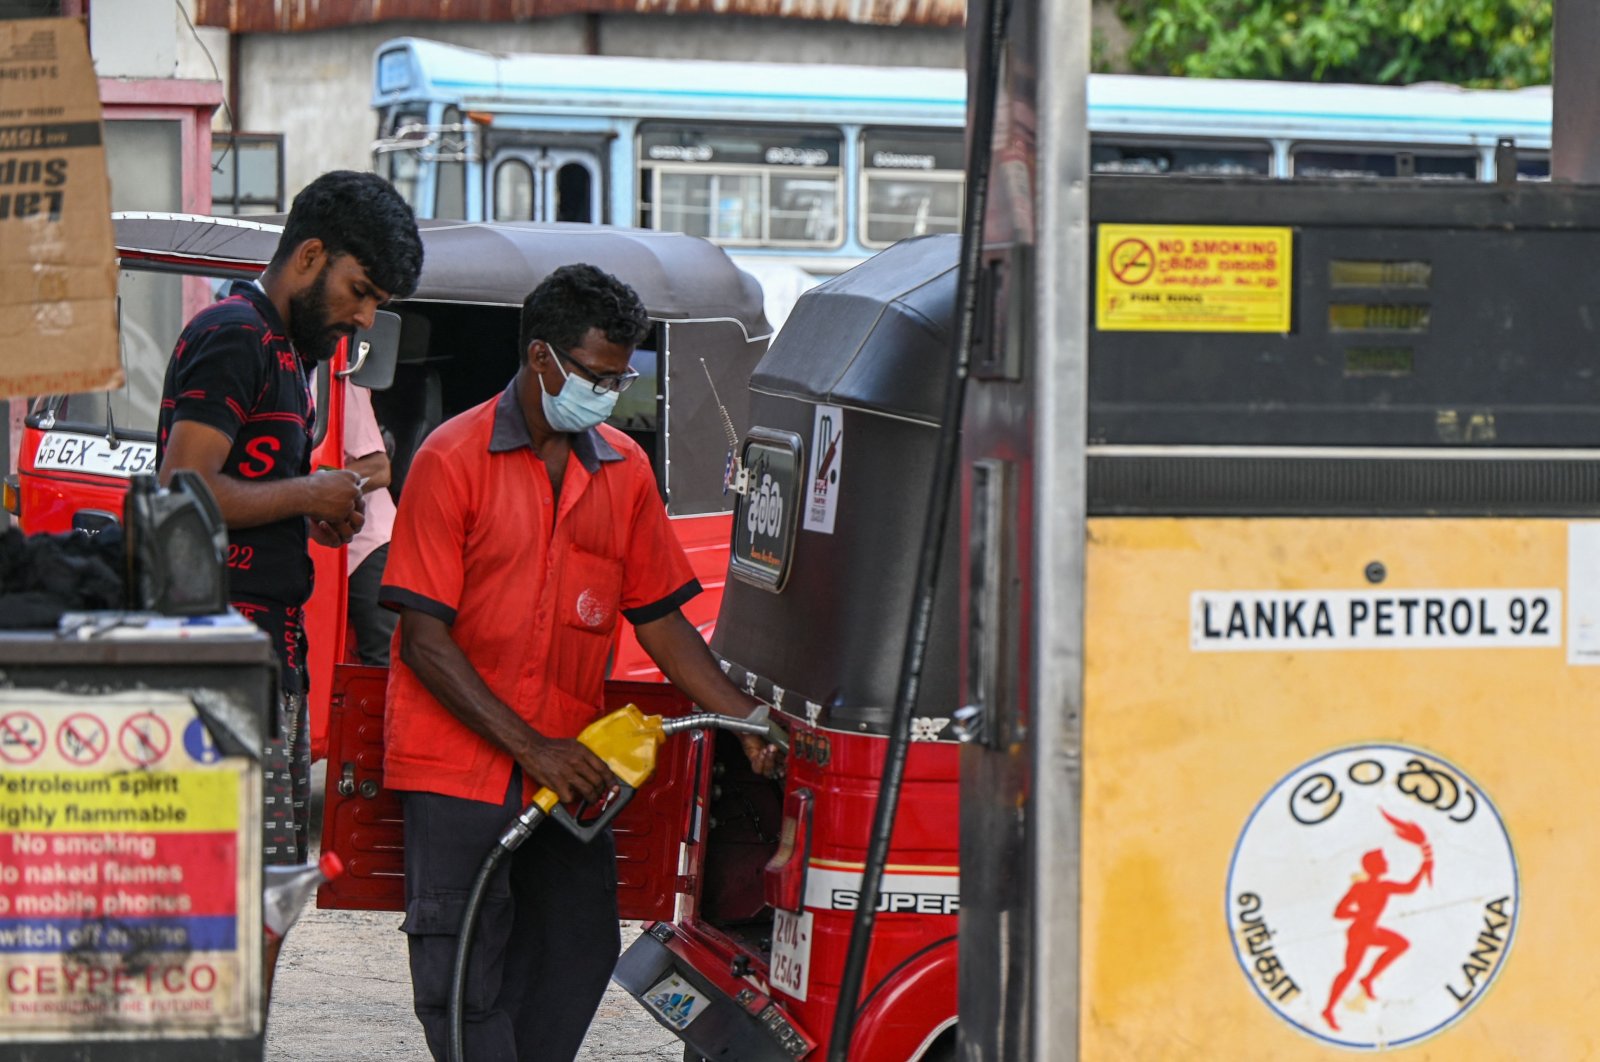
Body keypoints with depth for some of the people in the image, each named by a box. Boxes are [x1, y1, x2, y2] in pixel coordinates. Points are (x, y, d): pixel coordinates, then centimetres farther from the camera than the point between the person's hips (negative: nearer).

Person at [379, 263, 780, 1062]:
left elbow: (659, 619, 14)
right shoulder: (453, 459, -8)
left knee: (579, 952, 6)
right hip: (458, 764, -5)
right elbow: (424, 639, -11)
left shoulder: (625, 471, 9)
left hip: (568, 769, 6)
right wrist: (530, 747, -17)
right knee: (465, 975, -7)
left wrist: (746, 720, 1)